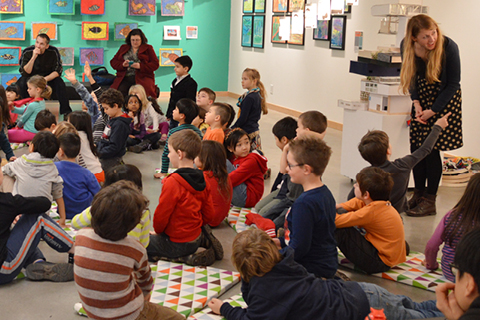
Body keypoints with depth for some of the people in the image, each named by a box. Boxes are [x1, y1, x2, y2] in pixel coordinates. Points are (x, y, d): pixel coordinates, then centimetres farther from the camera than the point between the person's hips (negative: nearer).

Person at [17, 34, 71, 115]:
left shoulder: (53, 52, -18)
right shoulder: (27, 52, -18)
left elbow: (58, 71, -14)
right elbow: (25, 73, -22)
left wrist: (44, 79, -29)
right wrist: (33, 57, -35)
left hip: (49, 77, 0)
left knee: (60, 83, -29)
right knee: (21, 83, -29)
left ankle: (66, 111, -19)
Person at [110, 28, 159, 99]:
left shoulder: (148, 48, 13)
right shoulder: (123, 48, 22)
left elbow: (156, 64, 2)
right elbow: (113, 62, 16)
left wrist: (140, 66, -13)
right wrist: (123, 64, -7)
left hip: (142, 78, -2)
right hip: (124, 78, 3)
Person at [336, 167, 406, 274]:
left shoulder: (371, 211, -25)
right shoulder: (382, 204, 2)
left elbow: (338, 221, -24)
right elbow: (357, 202, 21)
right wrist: (339, 206, 8)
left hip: (380, 263, -10)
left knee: (340, 230, -19)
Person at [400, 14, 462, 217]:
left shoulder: (449, 48, -23)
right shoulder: (407, 46, -12)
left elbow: (453, 84, -13)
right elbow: (411, 77, 3)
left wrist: (432, 111, -15)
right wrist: (416, 103, -10)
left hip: (444, 101, -4)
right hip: (422, 99, 4)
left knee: (432, 149, -8)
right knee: (416, 147, 1)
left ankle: (430, 201, 3)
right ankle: (418, 194, 17)